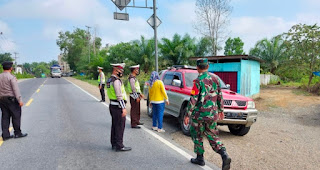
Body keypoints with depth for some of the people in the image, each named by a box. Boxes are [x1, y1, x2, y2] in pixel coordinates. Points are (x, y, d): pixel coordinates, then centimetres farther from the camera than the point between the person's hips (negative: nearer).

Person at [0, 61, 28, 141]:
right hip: (11, 99, -7)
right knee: (16, 116, 4)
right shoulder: (11, 77, -13)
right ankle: (17, 133, 11)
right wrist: (20, 100, -18)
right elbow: (16, 90, -18)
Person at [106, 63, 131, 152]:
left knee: (114, 125, 16)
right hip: (118, 106, -10)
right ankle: (119, 146, 4)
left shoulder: (110, 80, 14)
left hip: (112, 105, 10)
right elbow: (119, 96, -22)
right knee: (120, 126, -3)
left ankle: (114, 144, 26)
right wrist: (123, 108, -21)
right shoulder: (116, 81, -18)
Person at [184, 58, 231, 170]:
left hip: (200, 114, -5)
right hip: (212, 114, 6)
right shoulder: (215, 78, 4)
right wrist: (220, 110, 21)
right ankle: (225, 156, -2)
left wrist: (188, 115, -11)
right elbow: (220, 96, 10)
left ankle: (200, 159, 22)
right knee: (213, 136, 14)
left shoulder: (198, 81, -15)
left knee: (197, 136, 13)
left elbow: (193, 100, -17)